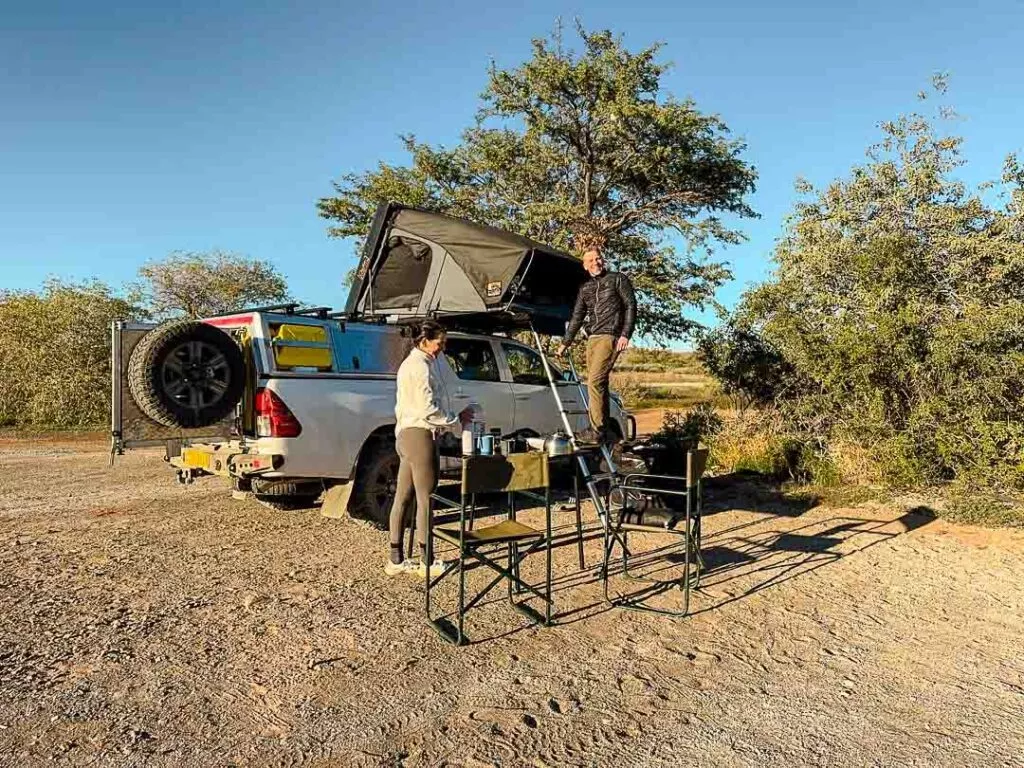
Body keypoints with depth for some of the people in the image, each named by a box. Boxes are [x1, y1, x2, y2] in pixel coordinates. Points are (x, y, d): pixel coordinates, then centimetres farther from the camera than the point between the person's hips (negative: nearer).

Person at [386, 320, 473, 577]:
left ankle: (396, 559, 16)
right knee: (426, 499, -3)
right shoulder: (420, 366, -14)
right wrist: (457, 419, -5)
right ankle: (425, 562, 5)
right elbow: (429, 410, -18)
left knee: (403, 498, 10)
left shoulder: (415, 362, 18)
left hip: (407, 435, 10)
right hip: (419, 434, -10)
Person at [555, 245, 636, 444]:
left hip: (610, 337, -6)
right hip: (592, 339, 6)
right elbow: (576, 317, 21)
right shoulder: (585, 288, 20)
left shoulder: (618, 279, 5)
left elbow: (631, 306, 0)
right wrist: (565, 343, 17)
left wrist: (625, 334, -11)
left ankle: (597, 430, -18)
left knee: (595, 381, -19)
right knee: (598, 384, 6)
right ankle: (605, 431, 12)